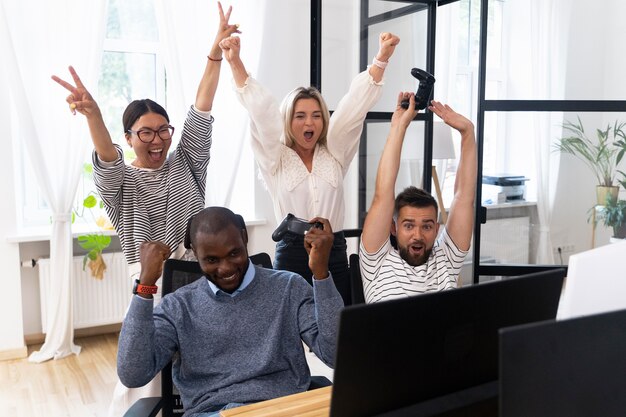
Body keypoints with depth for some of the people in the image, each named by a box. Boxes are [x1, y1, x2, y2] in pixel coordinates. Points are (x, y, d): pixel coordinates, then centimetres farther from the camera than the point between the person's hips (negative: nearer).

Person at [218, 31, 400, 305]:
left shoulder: (335, 153, 10)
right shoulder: (276, 158, 5)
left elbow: (356, 104, 1)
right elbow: (261, 110, -6)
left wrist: (382, 58, -6)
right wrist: (235, 63, -15)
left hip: (334, 254, 2)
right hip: (291, 254, -2)